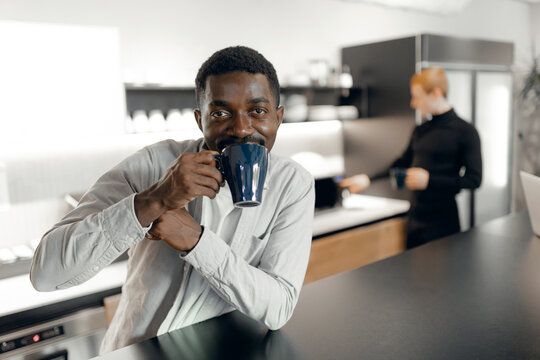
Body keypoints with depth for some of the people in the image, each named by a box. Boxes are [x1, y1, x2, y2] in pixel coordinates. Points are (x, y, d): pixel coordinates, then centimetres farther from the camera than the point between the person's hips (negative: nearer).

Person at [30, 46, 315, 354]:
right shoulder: (153, 164, -12)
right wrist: (153, 201, -28)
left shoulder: (294, 185, -8)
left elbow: (278, 308, -13)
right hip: (131, 351, 0)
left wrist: (195, 239, -24)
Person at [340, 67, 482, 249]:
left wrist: (429, 180, -19)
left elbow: (473, 179, -13)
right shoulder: (420, 131, 11)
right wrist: (368, 179, 13)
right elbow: (403, 163, 20)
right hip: (415, 220, 6)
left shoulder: (465, 132, -9)